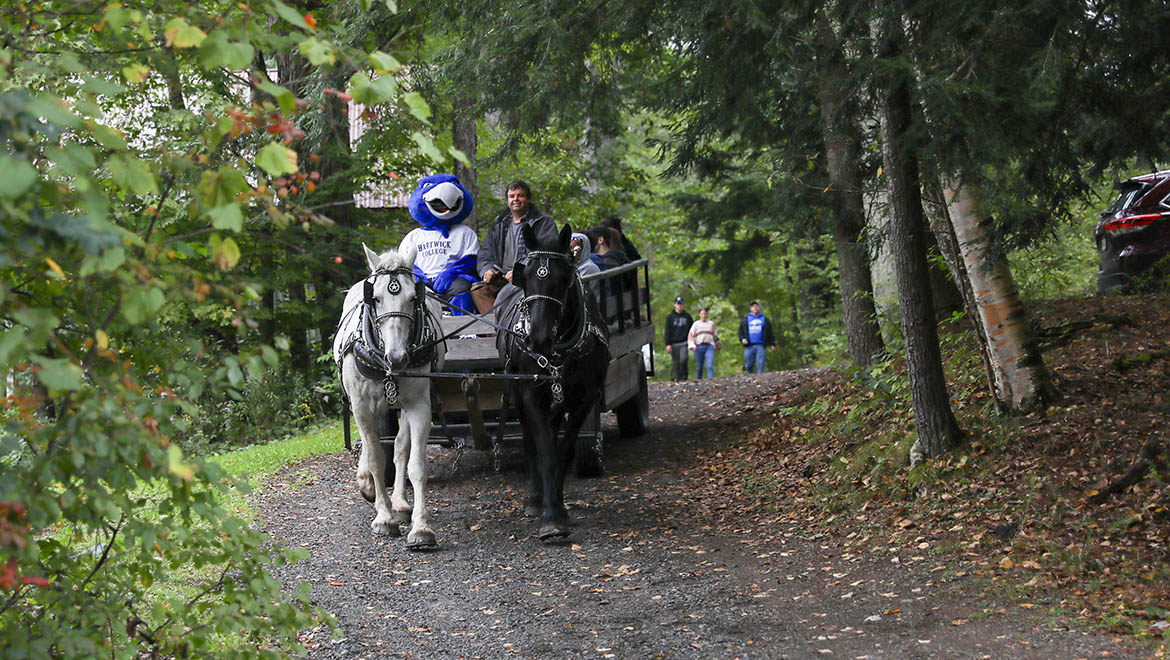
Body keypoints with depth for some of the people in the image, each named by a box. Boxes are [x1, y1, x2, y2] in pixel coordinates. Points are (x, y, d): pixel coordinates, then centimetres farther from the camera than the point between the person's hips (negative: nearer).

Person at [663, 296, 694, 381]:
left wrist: (692, 342, 11)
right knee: (675, 363, 1)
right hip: (674, 344, 0)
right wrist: (668, 344, -6)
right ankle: (677, 377, 8)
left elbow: (692, 330, 18)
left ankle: (684, 377, -4)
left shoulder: (687, 316, 12)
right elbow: (667, 331, 3)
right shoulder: (670, 317, 7)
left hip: (684, 343, 0)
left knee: (683, 360, -17)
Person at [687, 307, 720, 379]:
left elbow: (714, 335, 27)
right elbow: (690, 335, 0)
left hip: (709, 347, 1)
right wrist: (692, 345, -14)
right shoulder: (696, 324, 7)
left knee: (710, 366, -16)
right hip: (699, 347, -1)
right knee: (699, 367, 2)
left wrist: (717, 344, 35)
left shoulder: (711, 323, 14)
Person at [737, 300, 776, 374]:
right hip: (749, 346, 1)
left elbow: (770, 333, 16)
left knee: (760, 364, -12)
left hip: (760, 346, -1)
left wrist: (772, 344, 8)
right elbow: (740, 331, 16)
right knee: (749, 365, -1)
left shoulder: (765, 319, 17)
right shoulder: (745, 320, 18)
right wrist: (742, 339, -3)